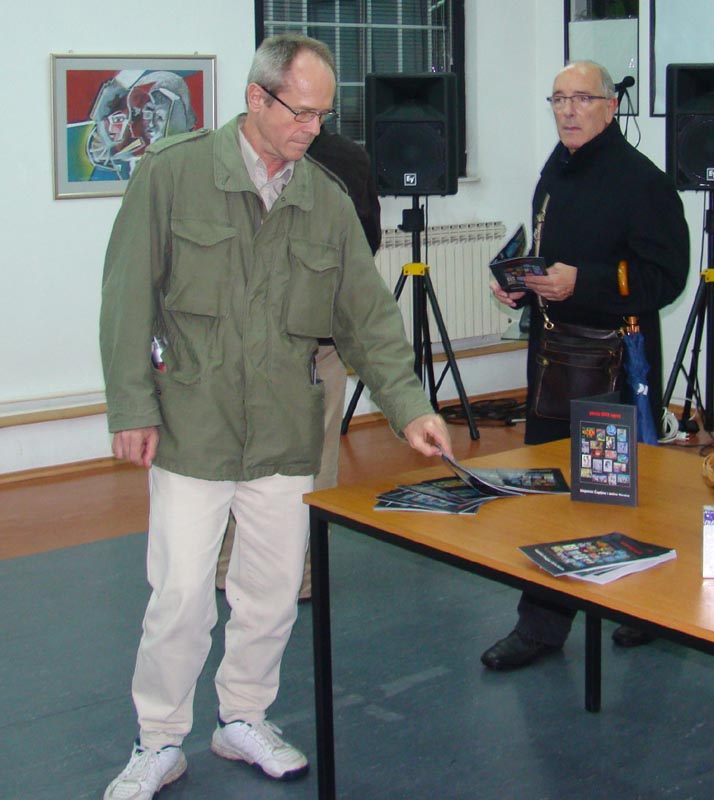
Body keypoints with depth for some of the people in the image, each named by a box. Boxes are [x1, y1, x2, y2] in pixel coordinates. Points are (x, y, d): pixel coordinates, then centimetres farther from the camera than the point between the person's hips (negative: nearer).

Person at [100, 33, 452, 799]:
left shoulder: (328, 202, 6)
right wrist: (132, 406, -8)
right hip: (191, 428, -4)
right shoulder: (173, 172, -5)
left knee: (273, 592, 11)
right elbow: (129, 297, -4)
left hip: (286, 436, 4)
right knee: (181, 594, -2)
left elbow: (369, 317, 7)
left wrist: (409, 407, -3)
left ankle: (244, 720, 33)